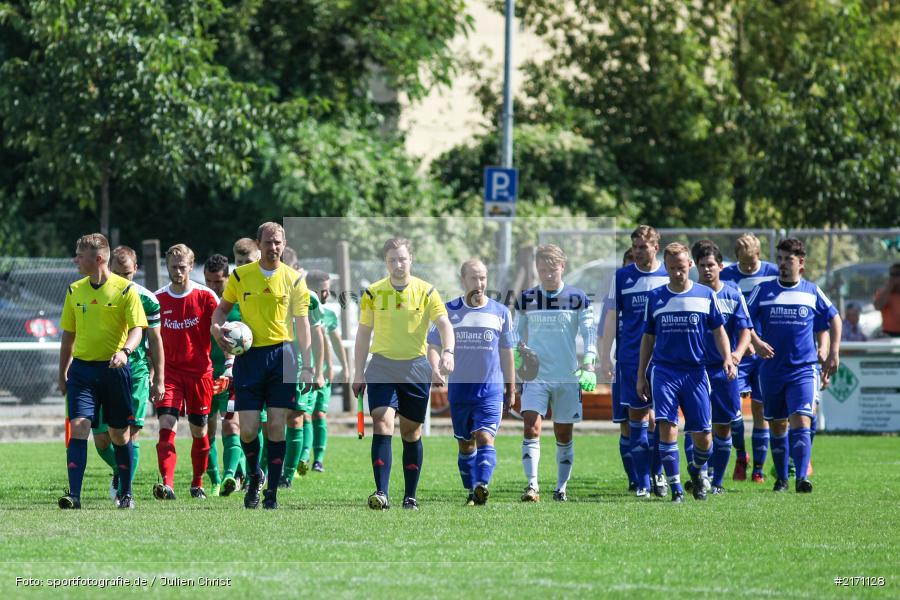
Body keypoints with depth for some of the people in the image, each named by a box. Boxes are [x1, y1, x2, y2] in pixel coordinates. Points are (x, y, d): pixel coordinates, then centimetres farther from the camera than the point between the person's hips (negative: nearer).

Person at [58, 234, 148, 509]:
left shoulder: (125, 290, -5)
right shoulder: (75, 291, 8)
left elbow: (137, 329, -11)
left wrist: (125, 351, -31)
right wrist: (62, 374, 16)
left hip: (114, 369, -3)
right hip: (82, 368, 3)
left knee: (119, 434, 8)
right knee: (79, 427, -13)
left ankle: (126, 493, 23)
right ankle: (74, 494, -19)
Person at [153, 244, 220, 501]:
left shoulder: (206, 296, -3)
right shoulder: (158, 299, 3)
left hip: (199, 371, -1)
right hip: (169, 371, 1)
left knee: (199, 431, 7)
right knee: (166, 426, -16)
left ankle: (197, 484, 25)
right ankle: (167, 484, -26)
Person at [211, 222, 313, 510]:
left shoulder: (293, 279, 2)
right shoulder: (240, 276, 3)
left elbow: (302, 323, 4)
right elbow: (223, 307, 15)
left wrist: (307, 365, -2)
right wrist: (216, 327, -7)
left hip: (282, 354, 0)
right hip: (249, 354, 0)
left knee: (276, 426, -3)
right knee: (248, 429, -5)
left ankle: (272, 492, 5)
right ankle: (254, 477, 22)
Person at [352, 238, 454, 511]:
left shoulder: (427, 292, -1)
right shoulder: (372, 293, 2)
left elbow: (444, 324, -10)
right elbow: (363, 333, 8)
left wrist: (447, 352, -29)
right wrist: (359, 373, 5)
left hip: (415, 368, 0)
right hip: (382, 368, 0)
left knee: (412, 432, 7)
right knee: (382, 424, -16)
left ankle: (410, 496, 17)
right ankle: (381, 493, -22)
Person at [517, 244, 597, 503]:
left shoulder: (577, 298, 2)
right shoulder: (527, 299, 7)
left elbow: (589, 332, -4)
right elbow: (518, 335, 15)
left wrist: (589, 363, -18)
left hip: (568, 377, 0)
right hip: (535, 375, 0)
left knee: (564, 435, 7)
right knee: (532, 428, -17)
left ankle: (561, 487, 20)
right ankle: (532, 486, -21)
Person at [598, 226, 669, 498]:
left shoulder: (670, 276, 5)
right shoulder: (622, 277, 6)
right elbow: (611, 318, 7)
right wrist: (604, 357, 1)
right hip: (629, 360, 0)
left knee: (657, 418, -5)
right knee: (634, 418, -2)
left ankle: (657, 474, 11)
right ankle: (640, 482, 2)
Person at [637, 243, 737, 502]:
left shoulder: (706, 295, 5)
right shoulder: (655, 298, 8)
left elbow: (719, 332, 9)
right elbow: (648, 338, 14)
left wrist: (727, 359, -8)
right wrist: (641, 376, 11)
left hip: (696, 372, 0)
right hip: (664, 371, 0)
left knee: (703, 438, 0)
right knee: (667, 427, -16)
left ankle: (697, 471, 31)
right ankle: (675, 487, -10)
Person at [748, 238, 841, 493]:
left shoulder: (812, 292, 4)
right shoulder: (763, 290, 4)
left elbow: (834, 319, 16)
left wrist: (833, 353, 8)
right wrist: (756, 342, -13)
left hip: (804, 369, -2)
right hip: (771, 370, 2)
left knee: (801, 422, -16)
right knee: (777, 427, 9)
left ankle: (802, 478, -23)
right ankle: (781, 479, 20)